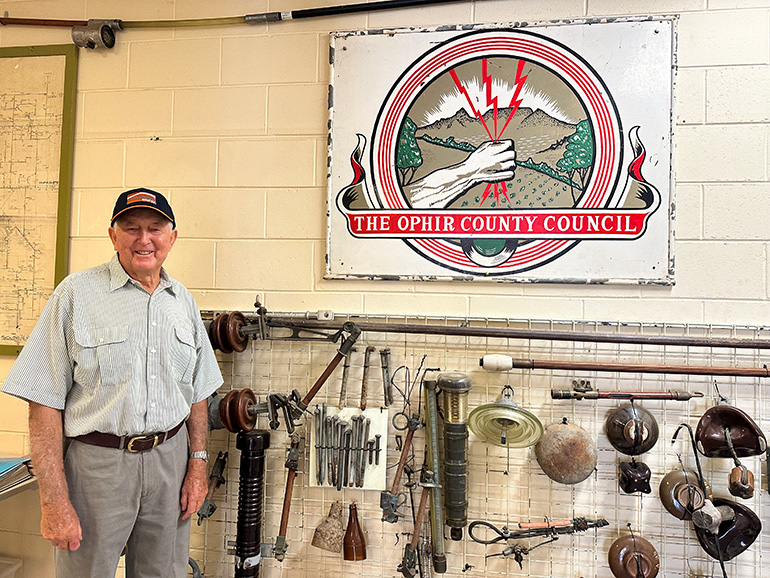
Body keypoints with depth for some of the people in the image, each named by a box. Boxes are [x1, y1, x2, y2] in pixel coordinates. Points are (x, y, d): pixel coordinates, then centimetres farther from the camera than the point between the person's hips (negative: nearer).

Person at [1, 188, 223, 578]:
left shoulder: (183, 301, 8)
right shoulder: (77, 294, -6)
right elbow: (45, 402, -10)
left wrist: (198, 462, 6)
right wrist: (54, 500, -13)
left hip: (169, 459, 4)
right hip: (96, 462, -4)